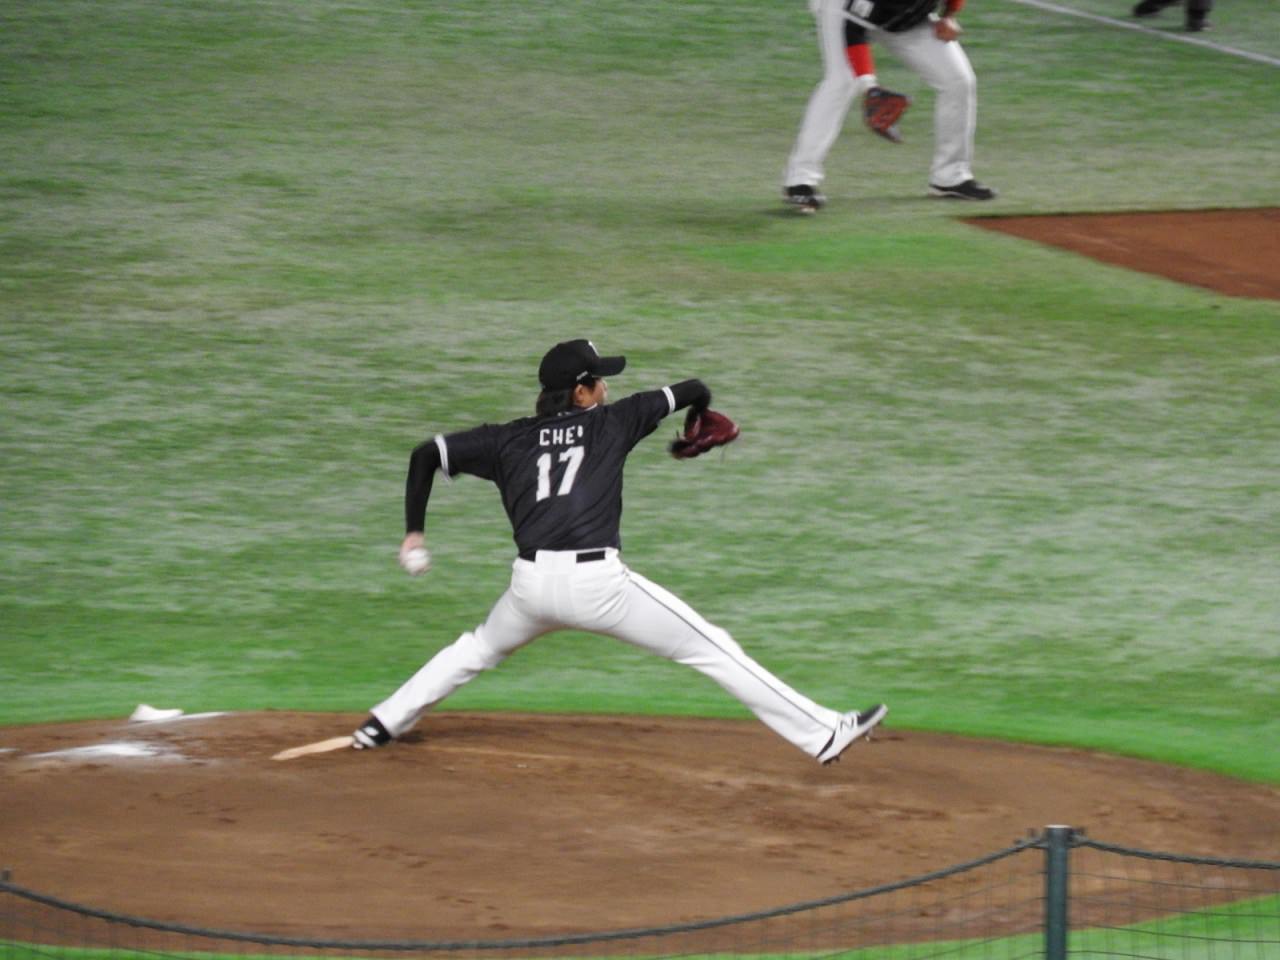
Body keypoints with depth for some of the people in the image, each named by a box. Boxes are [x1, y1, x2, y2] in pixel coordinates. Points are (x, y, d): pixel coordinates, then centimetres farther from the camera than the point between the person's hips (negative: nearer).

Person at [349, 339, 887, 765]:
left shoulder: (510, 440, 18)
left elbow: (427, 454, 16)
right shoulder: (610, 423, 11)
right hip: (597, 581, -4)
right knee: (712, 650, 1)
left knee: (480, 649, 35)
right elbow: (692, 392, 19)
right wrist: (700, 415, 43)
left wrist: (415, 530, 24)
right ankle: (821, 734, -2)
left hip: (531, 584, 4)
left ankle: (384, 724, 35)